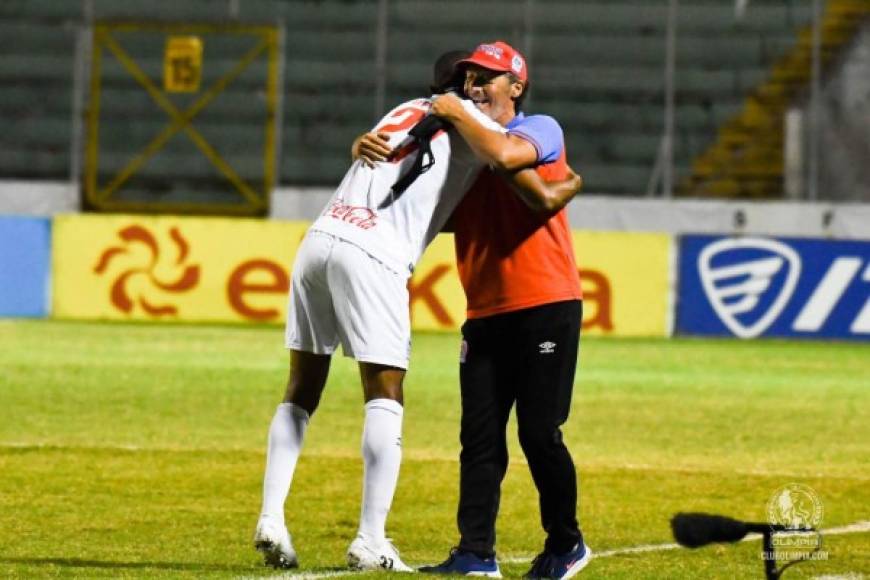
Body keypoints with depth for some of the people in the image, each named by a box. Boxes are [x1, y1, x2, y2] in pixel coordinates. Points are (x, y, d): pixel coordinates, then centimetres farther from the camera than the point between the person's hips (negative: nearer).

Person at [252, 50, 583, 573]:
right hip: (372, 256, -6)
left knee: (302, 392, 12)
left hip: (319, 237, 6)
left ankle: (271, 519, 3)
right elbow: (542, 197, 2)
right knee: (385, 397, -1)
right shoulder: (474, 121, 7)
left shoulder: (405, 112, 27)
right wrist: (572, 184, 22)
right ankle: (370, 542, -7)